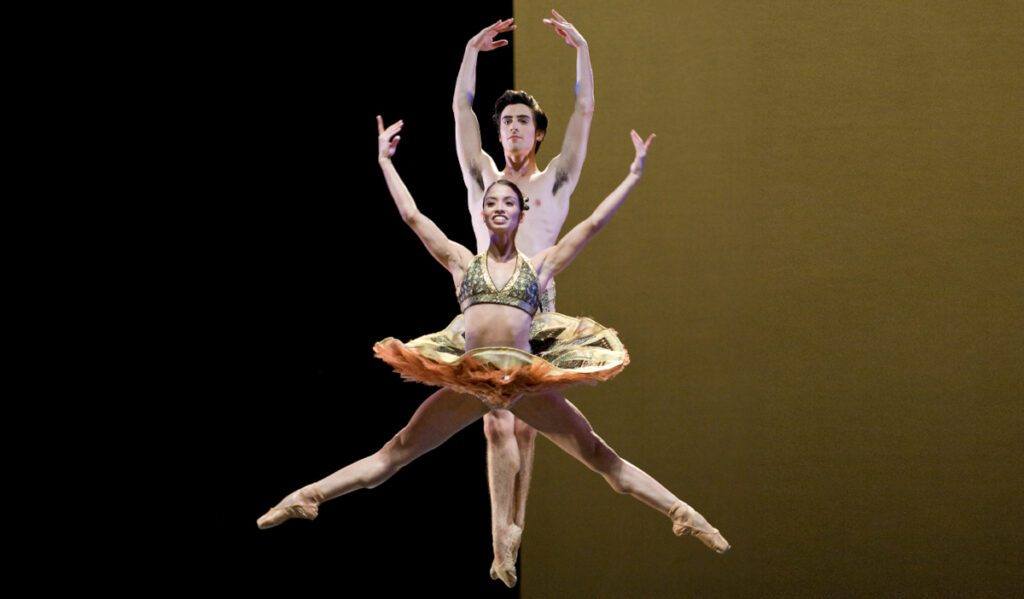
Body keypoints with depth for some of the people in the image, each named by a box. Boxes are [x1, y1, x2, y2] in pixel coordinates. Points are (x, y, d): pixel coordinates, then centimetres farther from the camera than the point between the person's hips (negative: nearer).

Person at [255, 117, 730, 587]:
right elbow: (412, 215, 18)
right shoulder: (463, 262, 16)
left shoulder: (540, 265, 14)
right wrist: (385, 162, 22)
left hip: (527, 380, -1)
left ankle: (682, 515, -1)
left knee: (600, 456, -2)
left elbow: (593, 222, 13)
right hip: (468, 379, 1)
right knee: (394, 455, 2)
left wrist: (634, 175, 12)